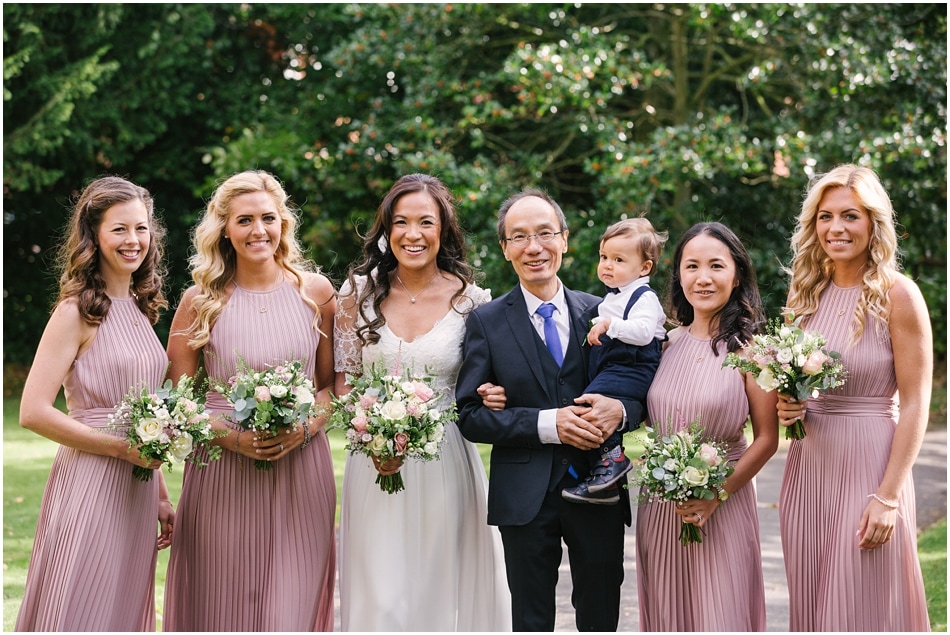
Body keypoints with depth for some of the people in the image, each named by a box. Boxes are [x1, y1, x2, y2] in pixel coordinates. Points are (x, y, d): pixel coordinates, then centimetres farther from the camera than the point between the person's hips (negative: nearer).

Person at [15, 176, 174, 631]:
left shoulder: (140, 310, 12)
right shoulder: (77, 312, -9)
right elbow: (33, 412, -15)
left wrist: (161, 497, 15)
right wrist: (122, 448, -15)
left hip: (137, 490, 7)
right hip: (90, 486, -7)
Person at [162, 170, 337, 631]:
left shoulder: (316, 292, 5)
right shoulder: (201, 300, 2)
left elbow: (334, 383, 10)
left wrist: (306, 427, -10)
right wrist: (233, 437, -12)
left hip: (300, 469, 1)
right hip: (222, 474, -1)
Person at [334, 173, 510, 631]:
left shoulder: (470, 300, -2)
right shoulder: (359, 292, 1)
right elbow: (341, 382, 6)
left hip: (445, 465, 0)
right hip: (375, 467, 0)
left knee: (442, 591, 6)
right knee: (382, 597, 0)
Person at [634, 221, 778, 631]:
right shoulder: (669, 343, 6)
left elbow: (766, 439, -8)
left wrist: (717, 495, -16)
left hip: (722, 507, -4)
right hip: (661, 507, 4)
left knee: (720, 614, 2)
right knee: (667, 615, 12)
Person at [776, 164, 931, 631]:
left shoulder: (896, 295, -9)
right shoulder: (808, 293, 8)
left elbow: (915, 405, -11)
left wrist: (888, 497, -16)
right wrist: (789, 408, -3)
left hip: (868, 465, -5)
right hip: (808, 467, 5)